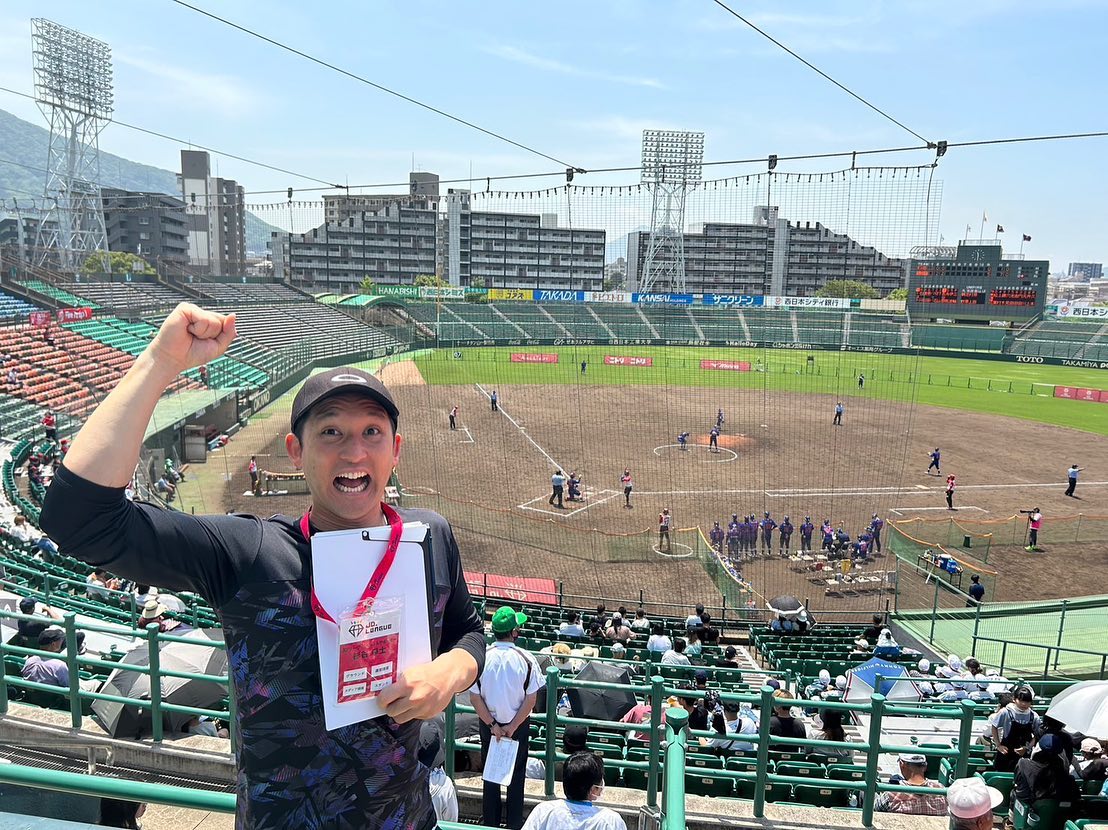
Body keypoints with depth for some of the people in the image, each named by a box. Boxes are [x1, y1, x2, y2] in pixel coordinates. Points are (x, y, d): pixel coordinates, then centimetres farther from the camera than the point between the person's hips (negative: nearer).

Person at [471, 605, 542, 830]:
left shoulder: (480, 658, -14)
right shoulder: (526, 659, -16)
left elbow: (475, 697, -10)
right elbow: (531, 699, -14)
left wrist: (493, 725, -5)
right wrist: (512, 727, -8)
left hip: (488, 725, 1)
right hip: (519, 725, -1)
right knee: (516, 775, 14)